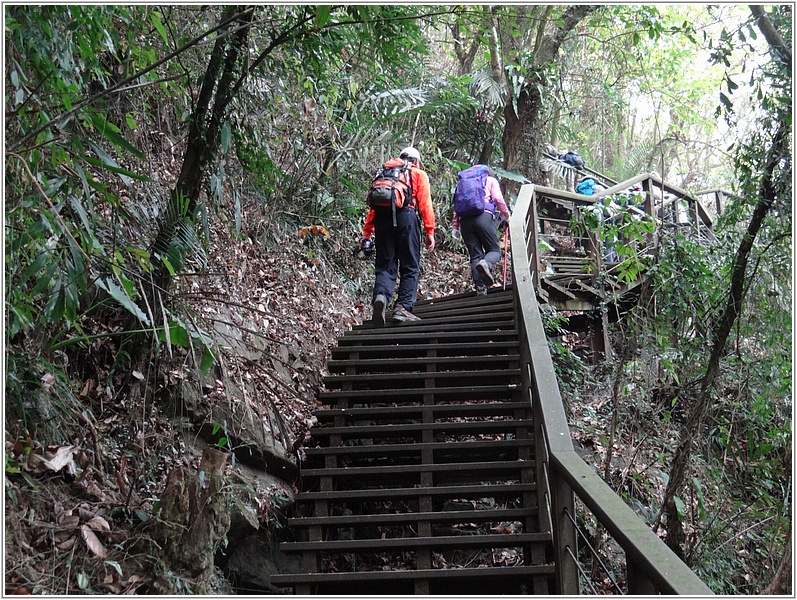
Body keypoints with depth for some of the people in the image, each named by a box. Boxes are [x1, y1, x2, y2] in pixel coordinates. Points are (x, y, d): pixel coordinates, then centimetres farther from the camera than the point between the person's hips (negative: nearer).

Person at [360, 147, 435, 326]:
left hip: (382, 218, 3)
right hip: (405, 215, -3)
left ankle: (380, 296, -21)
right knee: (409, 267, 4)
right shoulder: (419, 174, 17)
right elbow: (425, 204, 4)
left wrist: (367, 232, 16)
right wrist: (429, 232, 2)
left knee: (385, 265, 5)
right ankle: (403, 307, -5)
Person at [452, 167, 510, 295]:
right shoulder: (491, 180, 22)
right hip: (484, 216, -4)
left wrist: (456, 227, 19)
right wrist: (506, 215, 17)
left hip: (465, 219, 4)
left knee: (475, 255, 7)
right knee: (494, 250, 2)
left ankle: (480, 286, -4)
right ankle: (486, 264, -33)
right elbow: (498, 199, 5)